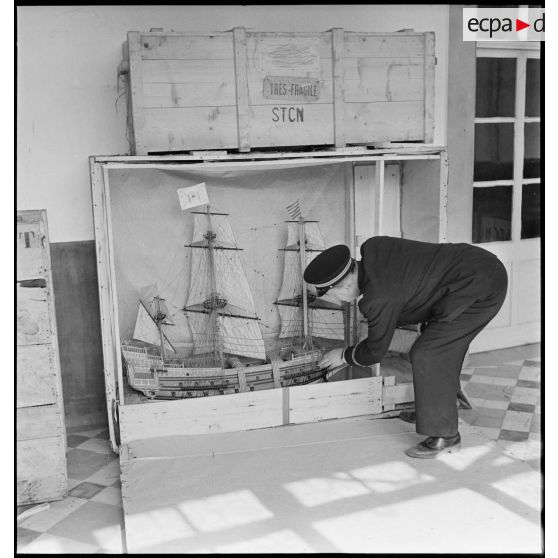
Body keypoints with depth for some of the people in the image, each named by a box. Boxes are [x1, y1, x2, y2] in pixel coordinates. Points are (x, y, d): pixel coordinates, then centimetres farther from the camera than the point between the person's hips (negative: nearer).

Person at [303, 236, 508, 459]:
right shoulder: (374, 247, 1)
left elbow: (375, 351, -4)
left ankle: (445, 435, 5)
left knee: (427, 355, -7)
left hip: (481, 291, -10)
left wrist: (344, 355, 13)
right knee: (443, 346, 22)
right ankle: (434, 412, 38)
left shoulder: (380, 298, -20)